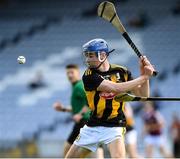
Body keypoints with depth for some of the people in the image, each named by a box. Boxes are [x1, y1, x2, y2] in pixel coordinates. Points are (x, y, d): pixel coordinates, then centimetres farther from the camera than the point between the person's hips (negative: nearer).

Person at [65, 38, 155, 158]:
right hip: (93, 126, 2)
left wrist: (145, 75, -18)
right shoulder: (89, 76, -11)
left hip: (114, 127, -2)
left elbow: (143, 95, -2)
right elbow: (116, 88, -24)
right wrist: (143, 77, -22)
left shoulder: (122, 72, -2)